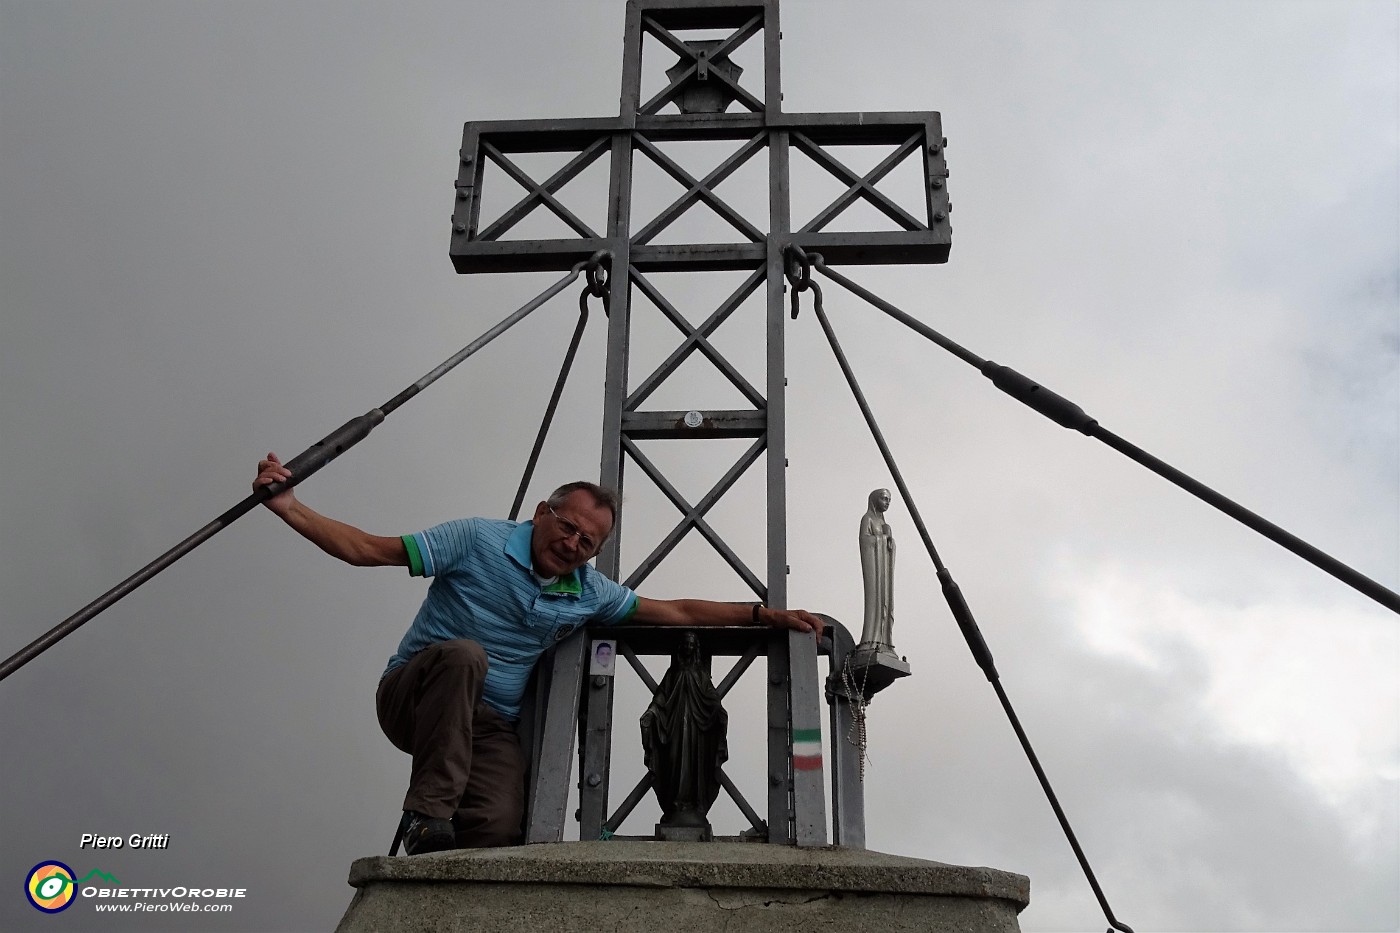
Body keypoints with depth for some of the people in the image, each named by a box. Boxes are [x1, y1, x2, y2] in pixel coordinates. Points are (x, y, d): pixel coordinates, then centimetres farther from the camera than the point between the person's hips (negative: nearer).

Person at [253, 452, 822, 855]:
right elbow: (368, 550, -7)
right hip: (413, 696, -2)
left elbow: (677, 612, 13)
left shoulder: (589, 593, 8)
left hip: (491, 727, 3)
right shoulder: (478, 540, -6)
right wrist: (290, 508, -17)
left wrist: (764, 615, 5)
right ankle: (429, 819, -30)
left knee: (499, 827, -29)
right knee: (463, 654, -38)